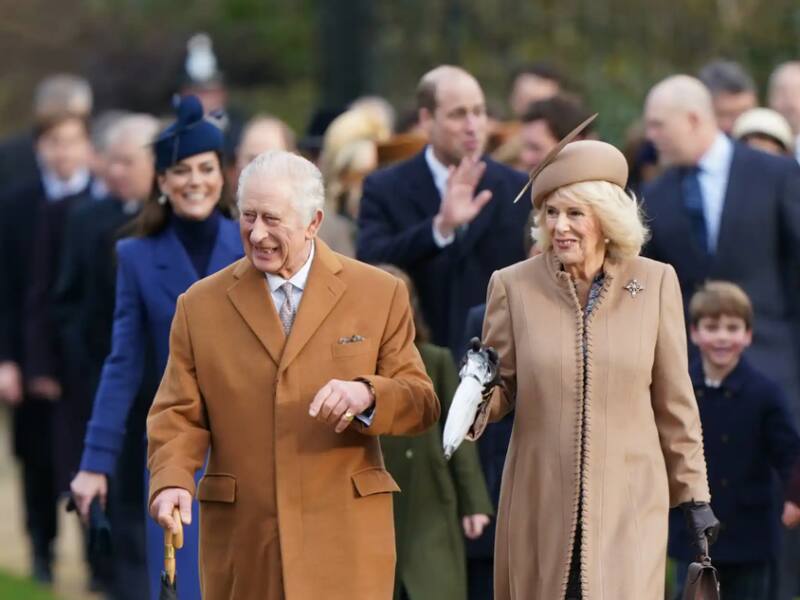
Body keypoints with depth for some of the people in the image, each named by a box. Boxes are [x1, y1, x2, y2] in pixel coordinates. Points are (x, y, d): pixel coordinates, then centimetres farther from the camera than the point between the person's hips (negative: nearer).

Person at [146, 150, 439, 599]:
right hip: (241, 544, 1)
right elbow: (179, 415, 6)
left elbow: (422, 405, 4)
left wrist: (366, 395, -17)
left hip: (343, 541, -1)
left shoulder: (380, 295, 5)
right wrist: (171, 482, -14)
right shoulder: (201, 306, 8)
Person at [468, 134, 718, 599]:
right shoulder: (513, 286, 1)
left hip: (628, 505, -1)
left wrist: (694, 495, 7)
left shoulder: (655, 282, 1)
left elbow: (674, 402, 7)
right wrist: (479, 397, -15)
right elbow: (502, 389, 8)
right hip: (542, 506, 1)